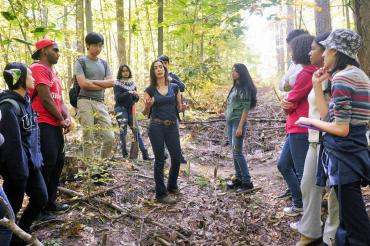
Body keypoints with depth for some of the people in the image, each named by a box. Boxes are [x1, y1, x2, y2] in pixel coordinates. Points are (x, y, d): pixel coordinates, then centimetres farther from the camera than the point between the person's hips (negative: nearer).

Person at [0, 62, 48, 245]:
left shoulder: (25, 100, 8)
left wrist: (37, 158, 14)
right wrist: (19, 172, -19)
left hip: (31, 162, 9)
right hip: (16, 165, -9)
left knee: (41, 198, 16)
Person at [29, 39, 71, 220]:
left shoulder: (52, 71, 20)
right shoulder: (39, 68, -11)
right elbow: (46, 99, -18)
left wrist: (67, 118, 1)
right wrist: (61, 120, -8)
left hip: (55, 126, 10)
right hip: (44, 125, -10)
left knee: (58, 163, 14)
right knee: (46, 165, -7)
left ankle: (50, 203, 25)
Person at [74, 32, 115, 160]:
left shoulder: (104, 63, 18)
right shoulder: (81, 62, 4)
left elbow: (111, 82, 6)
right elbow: (83, 83, -9)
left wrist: (92, 81, -4)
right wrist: (102, 85, -1)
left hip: (100, 103, 4)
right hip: (85, 101, -4)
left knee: (110, 137, -3)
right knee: (88, 139, -5)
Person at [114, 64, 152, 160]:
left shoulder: (133, 84, 12)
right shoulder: (117, 84, 0)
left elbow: (136, 99, 12)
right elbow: (118, 97, -13)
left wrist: (136, 96, -11)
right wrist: (129, 93, -23)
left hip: (131, 109, 4)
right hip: (121, 109, -4)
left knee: (137, 131, 1)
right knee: (123, 132, -4)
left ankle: (145, 154, 0)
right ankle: (124, 154, 7)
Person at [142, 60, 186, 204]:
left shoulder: (174, 87, 7)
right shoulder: (149, 90, 2)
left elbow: (178, 108, 13)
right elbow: (145, 113, 4)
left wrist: (182, 108, -9)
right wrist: (148, 106, -17)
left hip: (172, 126, 3)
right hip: (156, 127, -2)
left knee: (177, 158, 5)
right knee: (160, 160, 1)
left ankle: (172, 186, 30)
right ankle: (161, 194, 11)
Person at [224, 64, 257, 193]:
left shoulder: (245, 88, -9)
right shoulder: (235, 87, 14)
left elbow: (246, 109, -15)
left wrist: (240, 126, -20)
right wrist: (227, 117, 13)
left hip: (238, 122, -8)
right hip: (230, 122, 8)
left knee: (237, 152, -10)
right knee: (234, 152, 9)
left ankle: (247, 182, -4)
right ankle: (239, 179, 17)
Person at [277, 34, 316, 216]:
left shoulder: (306, 74, -16)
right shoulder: (313, 72, 15)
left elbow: (290, 103, -12)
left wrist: (287, 105, 9)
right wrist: (287, 104, -6)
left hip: (301, 130, -10)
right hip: (297, 129, 10)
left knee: (303, 172, -3)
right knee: (283, 165, 19)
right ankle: (299, 204, 29)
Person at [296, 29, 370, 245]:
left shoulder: (342, 77, -16)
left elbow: (340, 128, -20)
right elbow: (328, 116, 9)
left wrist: (310, 121, -6)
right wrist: (317, 85, 7)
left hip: (344, 156, -10)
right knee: (353, 217, 20)